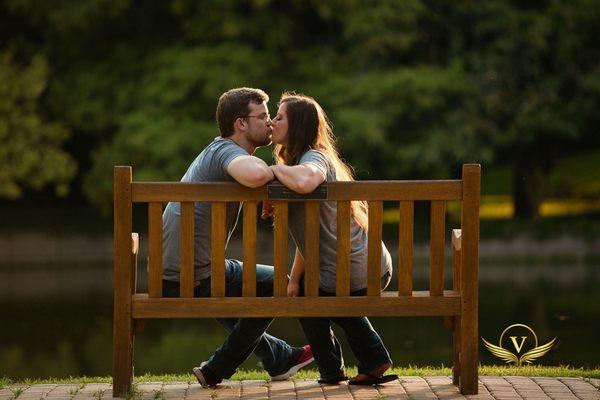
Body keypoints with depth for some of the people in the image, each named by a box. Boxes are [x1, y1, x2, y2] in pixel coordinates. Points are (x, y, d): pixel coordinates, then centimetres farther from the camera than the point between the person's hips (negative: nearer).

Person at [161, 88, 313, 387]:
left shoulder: (217, 151, 16)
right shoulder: (226, 151, -16)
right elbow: (255, 174, -40)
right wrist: (273, 172, -16)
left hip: (165, 272, 10)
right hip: (192, 279, -10)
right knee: (274, 283, 7)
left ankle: (280, 358, 55)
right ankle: (217, 370, 10)